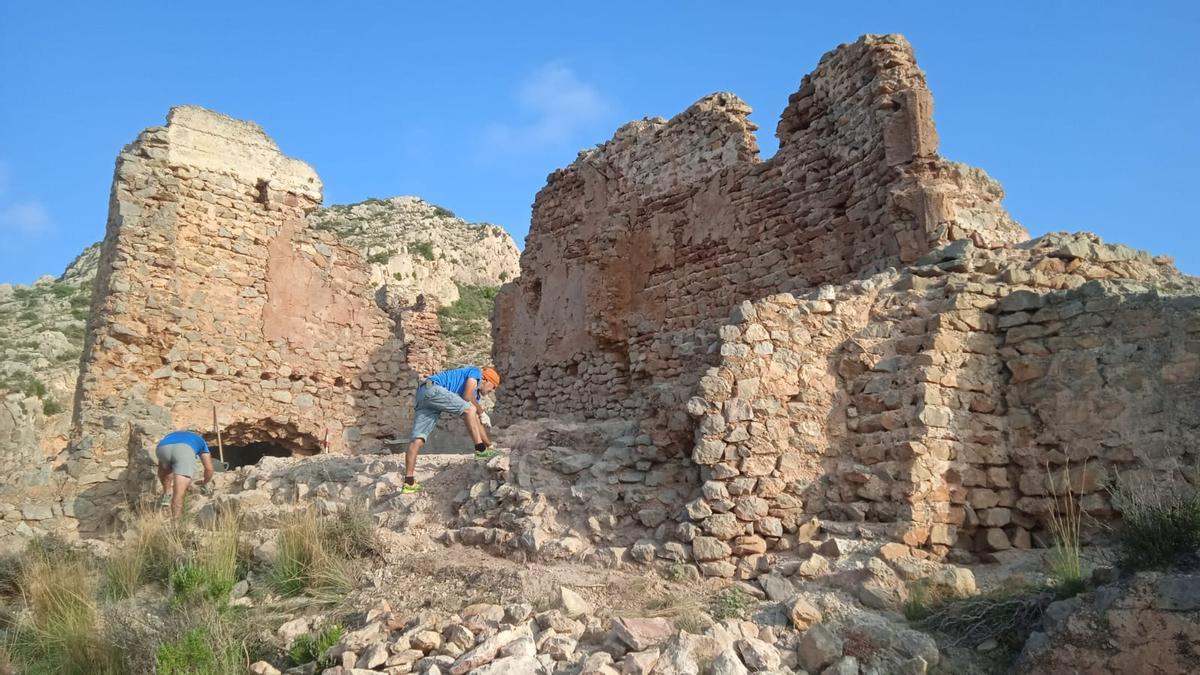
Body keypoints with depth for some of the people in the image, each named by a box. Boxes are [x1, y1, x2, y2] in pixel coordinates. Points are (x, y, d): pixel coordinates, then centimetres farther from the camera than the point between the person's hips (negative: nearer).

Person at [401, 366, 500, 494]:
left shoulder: (474, 394, 31)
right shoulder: (476, 372, 8)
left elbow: (476, 423, 32)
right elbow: (467, 396, -10)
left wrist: (490, 444, 31)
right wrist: (482, 412, 3)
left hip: (422, 397, 9)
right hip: (432, 388, -9)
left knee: (417, 440, -1)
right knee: (470, 409, -14)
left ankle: (408, 483, -7)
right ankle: (481, 450, -15)